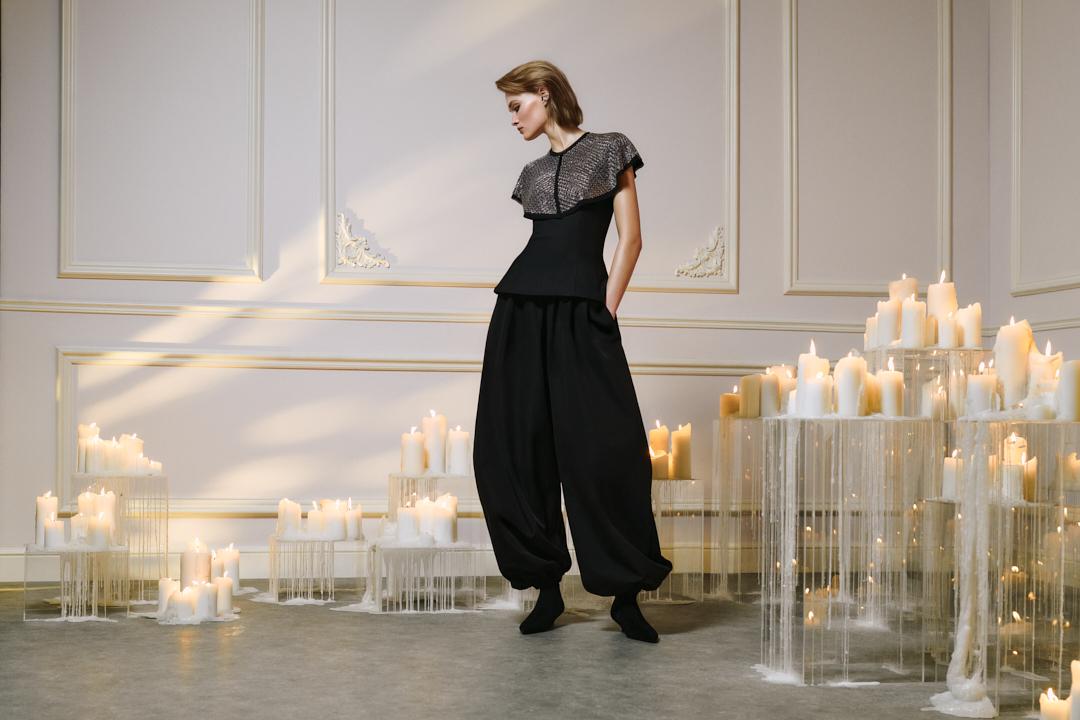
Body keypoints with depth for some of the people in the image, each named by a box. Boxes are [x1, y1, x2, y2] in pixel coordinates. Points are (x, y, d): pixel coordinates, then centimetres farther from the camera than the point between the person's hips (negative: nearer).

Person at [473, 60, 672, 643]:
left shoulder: (609, 151, 5)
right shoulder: (534, 172, 19)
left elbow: (630, 238, 0)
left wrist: (606, 309, -8)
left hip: (581, 315, -5)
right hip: (522, 311, 5)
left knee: (603, 451, -10)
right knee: (516, 449, 0)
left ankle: (625, 592, -2)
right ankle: (546, 585, 10)